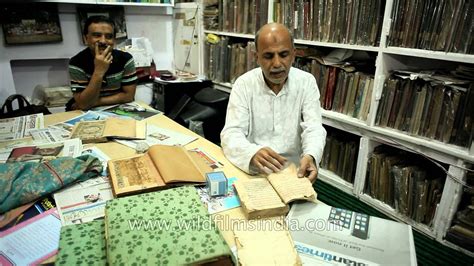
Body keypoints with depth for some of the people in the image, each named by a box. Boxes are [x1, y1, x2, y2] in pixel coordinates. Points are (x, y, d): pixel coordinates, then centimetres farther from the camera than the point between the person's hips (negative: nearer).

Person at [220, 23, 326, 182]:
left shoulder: (306, 82, -1)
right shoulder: (244, 84, -5)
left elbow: (313, 128, -8)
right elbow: (232, 133, -14)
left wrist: (310, 156, -32)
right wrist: (252, 153, -37)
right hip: (251, 171, -1)